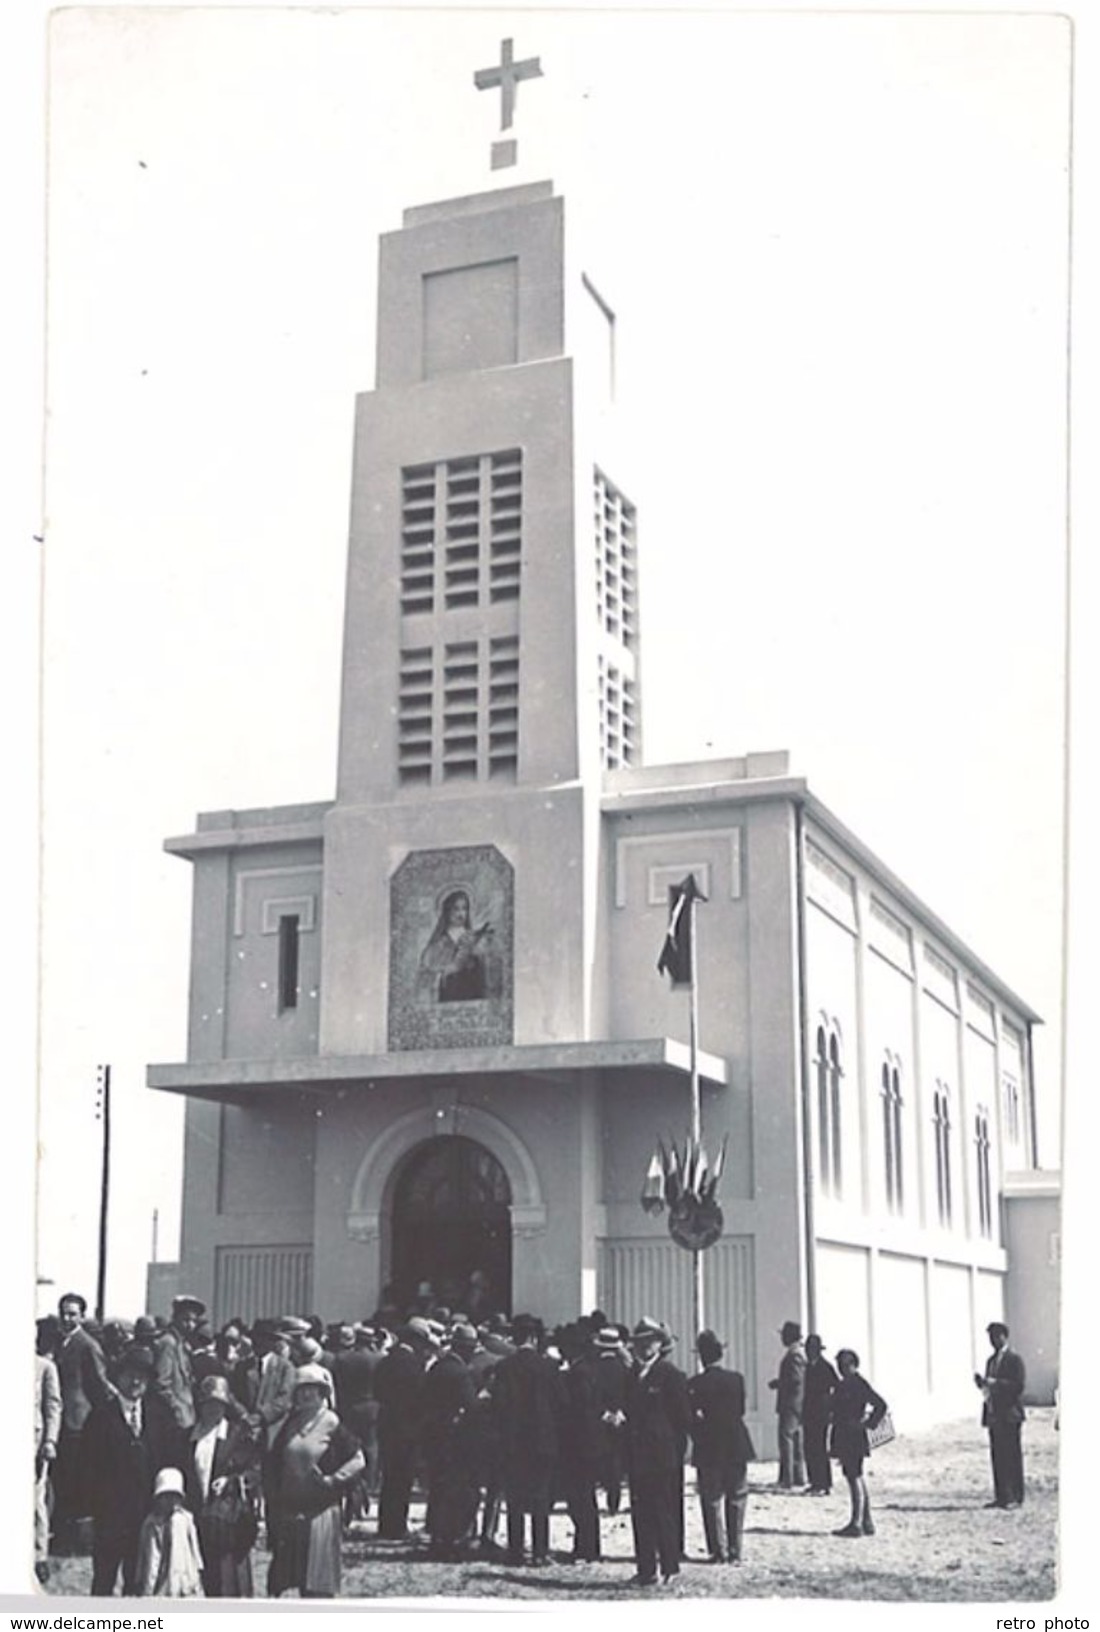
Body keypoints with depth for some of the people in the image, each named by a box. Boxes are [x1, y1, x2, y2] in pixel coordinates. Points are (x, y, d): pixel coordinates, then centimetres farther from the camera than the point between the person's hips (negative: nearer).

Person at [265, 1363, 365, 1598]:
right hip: (290, 1511, 5)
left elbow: (357, 1461, -6)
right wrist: (272, 1497, 8)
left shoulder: (331, 1424, -7)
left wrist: (332, 1480, -12)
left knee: (319, 1582, -3)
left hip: (320, 1511, -5)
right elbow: (273, 1464, 16)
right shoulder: (291, 1424, 8)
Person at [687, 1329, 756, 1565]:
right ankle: (735, 1552, 10)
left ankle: (719, 1552, 6)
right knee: (736, 1500, 10)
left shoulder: (695, 1384, -9)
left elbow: (692, 1419, -8)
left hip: (708, 1450, -1)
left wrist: (699, 1437, 6)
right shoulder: (736, 1379, -3)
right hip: (736, 1447, 2)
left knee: (712, 1502, 8)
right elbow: (740, 1412, -1)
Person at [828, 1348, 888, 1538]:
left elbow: (881, 1405, -13)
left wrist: (868, 1424, -11)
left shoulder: (859, 1384, -10)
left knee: (855, 1478, -8)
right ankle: (867, 1523, 19)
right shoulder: (842, 1385, 15)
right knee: (857, 1479, 12)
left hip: (854, 1439, -9)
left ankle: (856, 1524, -7)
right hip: (844, 1439, 9)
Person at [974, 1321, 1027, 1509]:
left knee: (1012, 1457, -5)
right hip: (993, 1415, 8)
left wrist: (995, 1383, -19)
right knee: (997, 1458, 7)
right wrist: (982, 1382, 1)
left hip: (1009, 1416, -8)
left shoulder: (1014, 1359, -6)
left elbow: (1019, 1385, -14)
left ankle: (1015, 1498, -1)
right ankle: (1001, 1497, 11)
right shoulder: (991, 1360, 19)